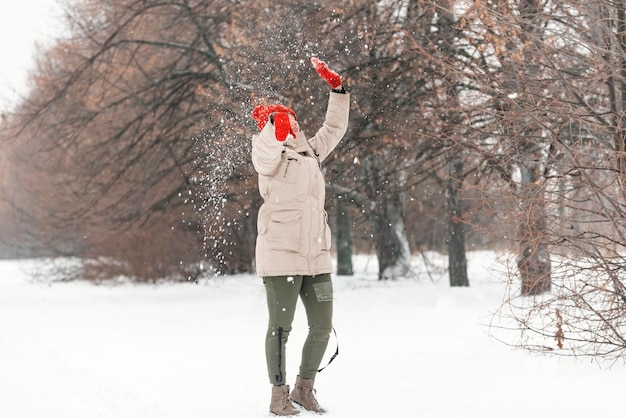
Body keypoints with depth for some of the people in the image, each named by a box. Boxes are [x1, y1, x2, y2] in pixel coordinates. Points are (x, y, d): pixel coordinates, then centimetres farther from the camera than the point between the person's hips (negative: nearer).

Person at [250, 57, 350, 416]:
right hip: (281, 255, -7)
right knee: (281, 328, -4)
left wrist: (337, 88, 20)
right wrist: (271, 125, -45)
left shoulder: (311, 153, 20)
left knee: (322, 327, 8)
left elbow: (335, 128, 29)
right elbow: (267, 146, -25)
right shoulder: (269, 154, -1)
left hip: (317, 258, 7)